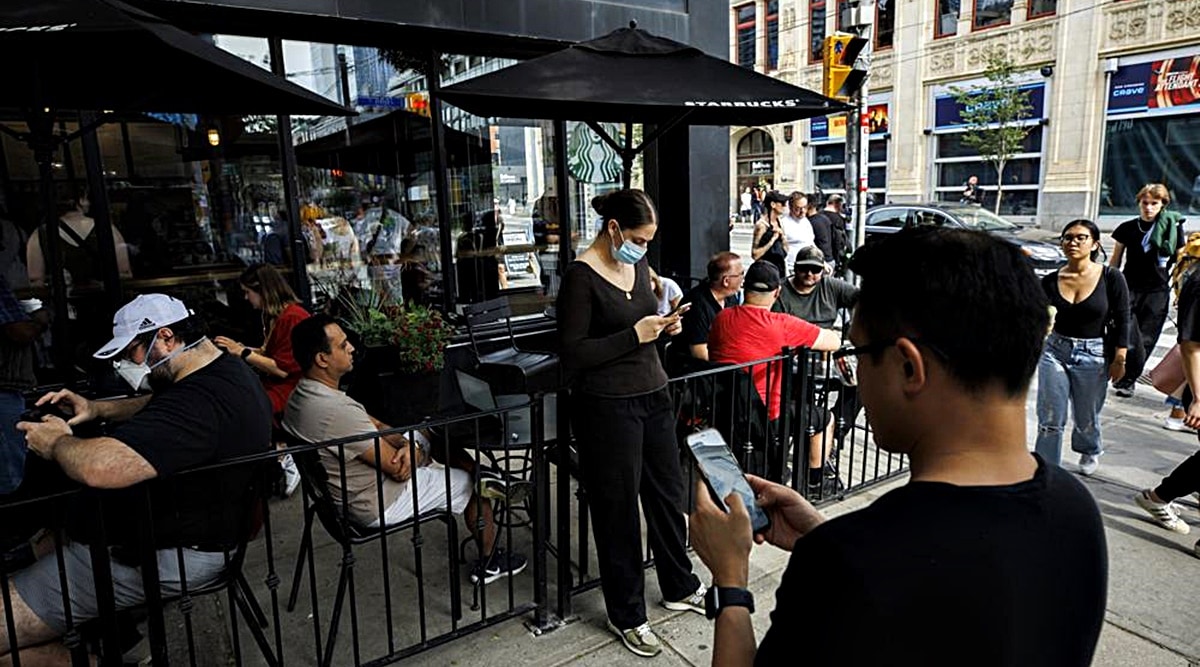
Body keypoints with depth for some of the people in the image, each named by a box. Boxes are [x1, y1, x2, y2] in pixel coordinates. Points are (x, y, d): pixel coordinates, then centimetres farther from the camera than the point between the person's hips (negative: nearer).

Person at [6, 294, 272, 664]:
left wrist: (56, 443, -17)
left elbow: (100, 468, -40)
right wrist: (96, 408, 8)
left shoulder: (199, 402, -31)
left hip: (173, 554, -11)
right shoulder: (227, 369, 5)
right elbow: (155, 406, 25)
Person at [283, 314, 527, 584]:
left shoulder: (303, 393, -4)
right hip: (378, 504, -9)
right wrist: (416, 451, -6)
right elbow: (397, 468, -28)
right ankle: (488, 563, 27)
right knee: (473, 484, 7)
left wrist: (406, 445, -17)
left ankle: (479, 473, 30)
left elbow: (374, 425, 2)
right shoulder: (338, 410, -36)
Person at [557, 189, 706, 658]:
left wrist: (664, 328, 0)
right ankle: (627, 615, 26)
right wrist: (634, 335, -20)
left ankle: (680, 588, 39)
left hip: (653, 395, 7)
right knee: (618, 510, 7)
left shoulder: (637, 265, 9)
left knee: (668, 494, 17)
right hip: (608, 407, -7)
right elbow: (572, 355, -16)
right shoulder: (581, 276, -13)